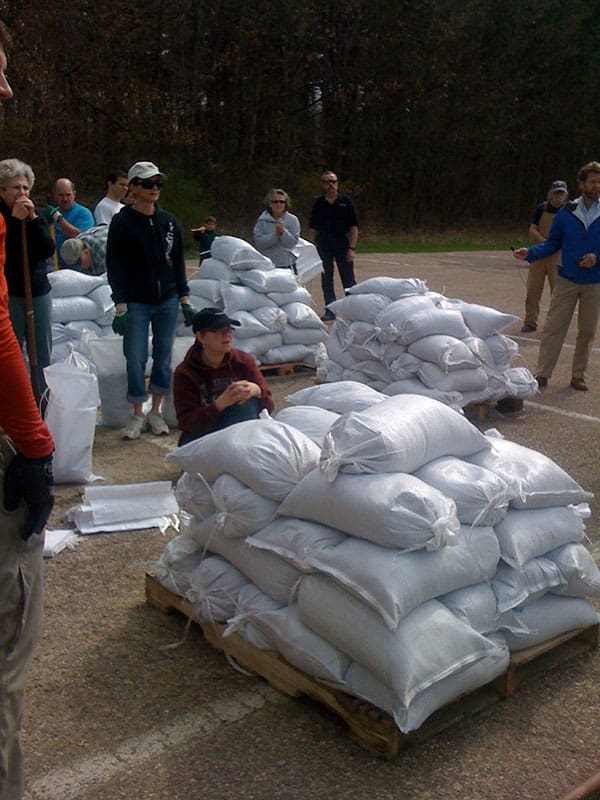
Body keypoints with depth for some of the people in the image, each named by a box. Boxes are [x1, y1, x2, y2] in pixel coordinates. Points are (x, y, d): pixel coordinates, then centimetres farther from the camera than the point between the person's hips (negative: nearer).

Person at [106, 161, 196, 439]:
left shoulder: (168, 221, 8)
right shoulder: (122, 222, -4)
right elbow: (114, 266, -5)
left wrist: (185, 299, 9)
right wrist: (121, 306, -12)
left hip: (167, 301, 4)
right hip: (136, 303, -3)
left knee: (163, 356, 6)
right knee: (136, 359, -2)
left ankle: (156, 411, 19)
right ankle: (138, 414, 12)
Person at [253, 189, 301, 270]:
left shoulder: (292, 220, 2)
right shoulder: (263, 220, 2)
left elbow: (293, 242, -5)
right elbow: (258, 241, -9)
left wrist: (283, 231, -21)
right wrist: (275, 234, -19)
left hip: (287, 265, 0)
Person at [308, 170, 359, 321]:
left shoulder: (346, 201, 2)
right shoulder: (319, 203, 7)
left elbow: (353, 227, 0)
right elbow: (313, 228, 9)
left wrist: (352, 248, -9)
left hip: (342, 243, -2)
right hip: (323, 245, 2)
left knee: (348, 280, -1)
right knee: (326, 280, 6)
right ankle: (330, 310, 14)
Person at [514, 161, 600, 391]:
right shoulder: (566, 212, 0)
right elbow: (553, 243, 6)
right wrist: (530, 253, -8)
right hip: (567, 280, 0)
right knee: (553, 328, -4)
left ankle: (578, 375, 19)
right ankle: (542, 375, 1)